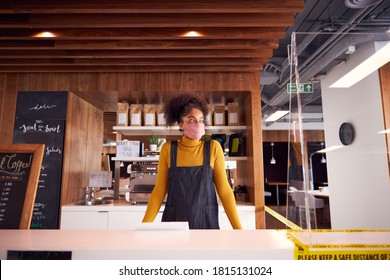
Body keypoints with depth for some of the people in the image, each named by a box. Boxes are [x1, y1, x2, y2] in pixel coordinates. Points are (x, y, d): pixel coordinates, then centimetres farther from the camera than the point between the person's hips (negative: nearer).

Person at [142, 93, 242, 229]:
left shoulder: (213, 147, -5)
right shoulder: (168, 149, -4)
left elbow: (224, 190, -4)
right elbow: (160, 190, -1)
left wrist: (238, 228, -8)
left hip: (206, 221, 0)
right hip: (174, 221, 1)